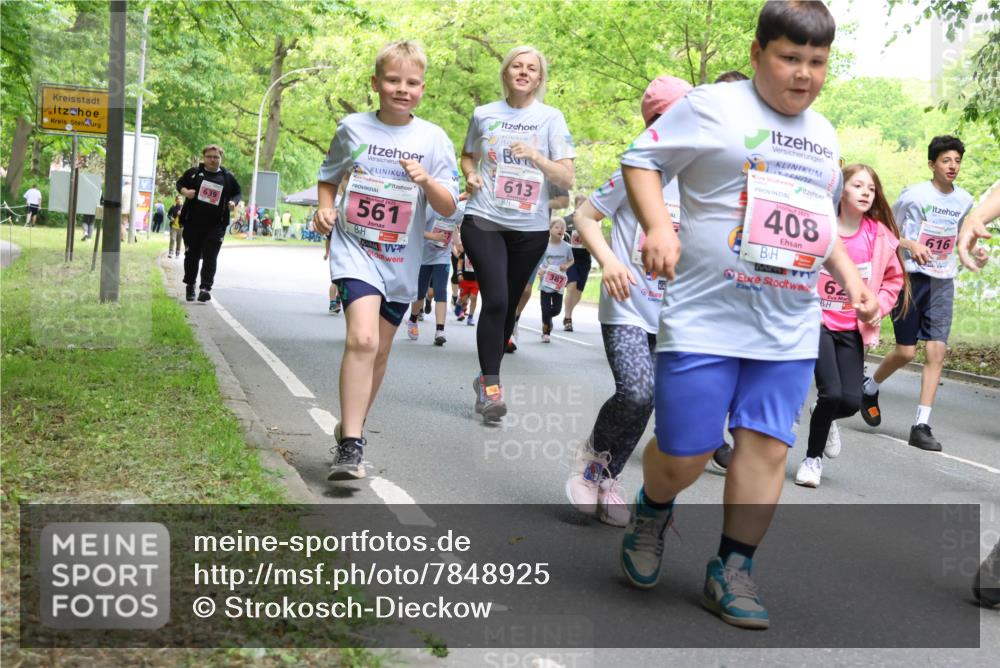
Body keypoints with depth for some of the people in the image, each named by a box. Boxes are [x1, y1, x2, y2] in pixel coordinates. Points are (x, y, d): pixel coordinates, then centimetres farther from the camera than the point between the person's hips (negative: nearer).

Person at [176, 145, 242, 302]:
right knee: (192, 256, 11)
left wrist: (233, 202, -7)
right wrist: (185, 191, -8)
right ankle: (190, 286, 28)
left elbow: (237, 193, 14)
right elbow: (180, 183, 14)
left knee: (210, 258, -8)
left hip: (215, 226, -1)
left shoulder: (227, 177, 5)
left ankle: (205, 288, -10)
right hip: (193, 224, 1)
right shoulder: (194, 172, 4)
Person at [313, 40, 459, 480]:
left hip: (401, 260, 3)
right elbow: (329, 178, 17)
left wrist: (426, 181, -21)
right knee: (363, 339, -23)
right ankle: (351, 446, -21)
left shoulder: (433, 139, -1)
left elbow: (448, 208, -3)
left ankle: (350, 428, 34)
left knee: (379, 352, 13)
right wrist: (325, 209, -2)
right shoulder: (352, 128, 0)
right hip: (354, 249, -2)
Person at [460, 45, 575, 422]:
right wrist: (470, 175, 1)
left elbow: (567, 179, -3)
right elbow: (468, 155, 24)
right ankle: (491, 385, -8)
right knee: (496, 300, -16)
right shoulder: (484, 115, 5)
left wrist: (536, 157, -20)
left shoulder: (551, 118, 1)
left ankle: (487, 378, 27)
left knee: (509, 305, 9)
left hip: (530, 228, 1)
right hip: (484, 221, -1)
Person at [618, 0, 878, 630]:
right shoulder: (713, 107, -4)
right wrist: (659, 225, -19)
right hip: (704, 318, -5)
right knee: (683, 454, -3)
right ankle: (651, 513, 32)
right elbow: (640, 159, -4)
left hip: (790, 332, 5)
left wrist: (850, 275, 15)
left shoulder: (824, 135, 17)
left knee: (768, 444, 0)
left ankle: (732, 572, 15)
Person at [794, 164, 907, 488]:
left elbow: (894, 278, 13)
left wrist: (879, 306, -2)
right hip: (816, 321, -3)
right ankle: (813, 457, 11)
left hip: (851, 328, 3)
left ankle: (825, 420, 33)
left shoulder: (881, 237, -2)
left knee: (852, 401, -5)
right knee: (831, 392, -15)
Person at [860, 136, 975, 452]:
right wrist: (910, 245, -18)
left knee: (937, 350, -6)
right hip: (911, 277, -4)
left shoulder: (965, 200, 7)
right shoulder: (913, 194, -8)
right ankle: (870, 388, 28)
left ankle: (921, 426, -4)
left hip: (943, 282, 4)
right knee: (906, 351, -3)